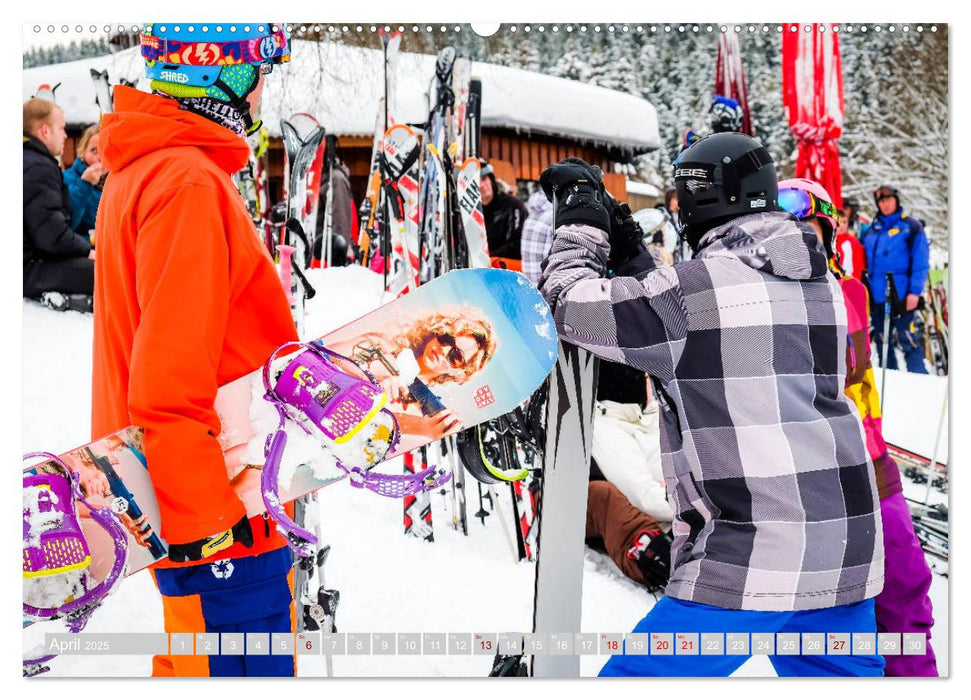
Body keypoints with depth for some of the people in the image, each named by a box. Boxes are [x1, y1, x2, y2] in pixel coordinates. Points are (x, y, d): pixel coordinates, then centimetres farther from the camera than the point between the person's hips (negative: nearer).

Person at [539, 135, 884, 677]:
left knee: (639, 677, 2)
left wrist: (581, 221, 13)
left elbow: (569, 305, 0)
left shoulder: (691, 289, -10)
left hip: (748, 559, -7)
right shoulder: (823, 285, 11)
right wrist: (633, 252, 20)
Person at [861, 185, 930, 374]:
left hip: (901, 295, -5)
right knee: (882, 343, 10)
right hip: (877, 296, 5)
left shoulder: (911, 227, 2)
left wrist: (915, 291, -13)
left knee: (909, 341, -11)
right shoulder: (871, 230, 15)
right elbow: (865, 262, 19)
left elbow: (921, 263, -4)